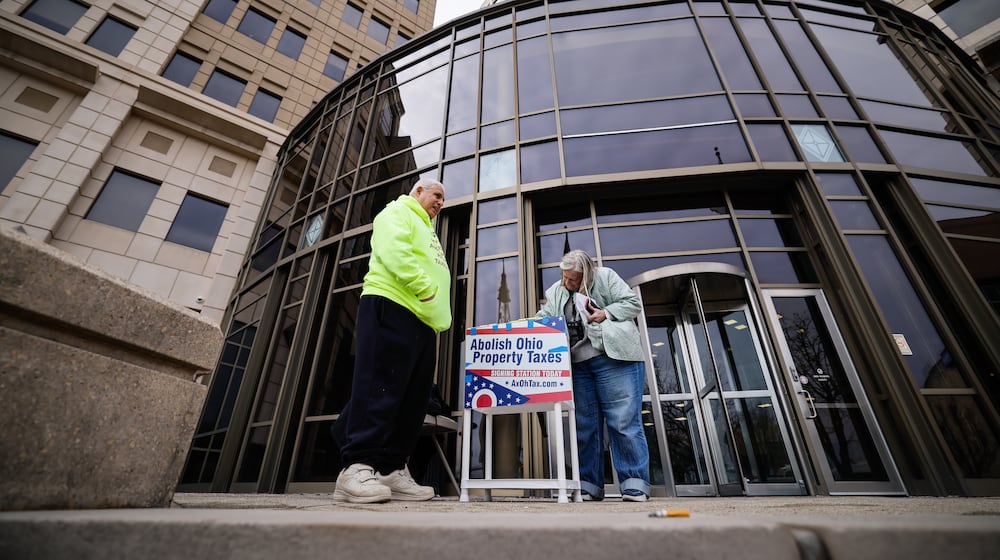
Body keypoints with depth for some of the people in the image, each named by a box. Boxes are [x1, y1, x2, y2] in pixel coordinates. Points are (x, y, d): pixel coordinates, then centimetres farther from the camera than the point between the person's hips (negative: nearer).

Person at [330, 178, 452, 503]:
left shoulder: (428, 233, 35)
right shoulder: (398, 213, 9)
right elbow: (393, 251, -12)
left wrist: (438, 318, 14)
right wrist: (425, 287, -19)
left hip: (422, 320, 9)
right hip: (392, 308, -9)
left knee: (413, 397, 2)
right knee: (380, 387, -12)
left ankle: (390, 470, 6)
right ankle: (358, 468, -7)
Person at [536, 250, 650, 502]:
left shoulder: (605, 277, 3)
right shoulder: (556, 292, 15)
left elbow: (633, 303, 0)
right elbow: (543, 318, 8)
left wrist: (606, 314, -13)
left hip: (613, 358, -4)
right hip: (578, 365, 5)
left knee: (624, 421, -5)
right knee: (585, 426, 8)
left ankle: (635, 483, 5)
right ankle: (589, 485, 16)